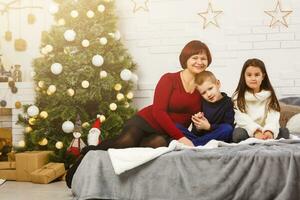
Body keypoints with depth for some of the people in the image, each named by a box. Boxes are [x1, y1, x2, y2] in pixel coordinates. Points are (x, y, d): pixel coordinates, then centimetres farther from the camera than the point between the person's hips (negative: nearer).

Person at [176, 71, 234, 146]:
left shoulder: (227, 103, 0)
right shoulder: (202, 103, 9)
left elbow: (228, 127, -9)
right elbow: (195, 132, 9)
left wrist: (209, 127, -16)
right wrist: (198, 127, -14)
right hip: (200, 136, 3)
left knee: (227, 129, -32)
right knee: (176, 126, -13)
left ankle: (193, 143, -30)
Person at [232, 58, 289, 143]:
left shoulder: (270, 95, 7)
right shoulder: (238, 97, 1)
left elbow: (273, 116, -7)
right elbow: (242, 118, -13)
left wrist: (269, 131, -29)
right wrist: (255, 131, -30)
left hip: (264, 132, 2)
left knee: (284, 131, -22)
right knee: (238, 133, -34)